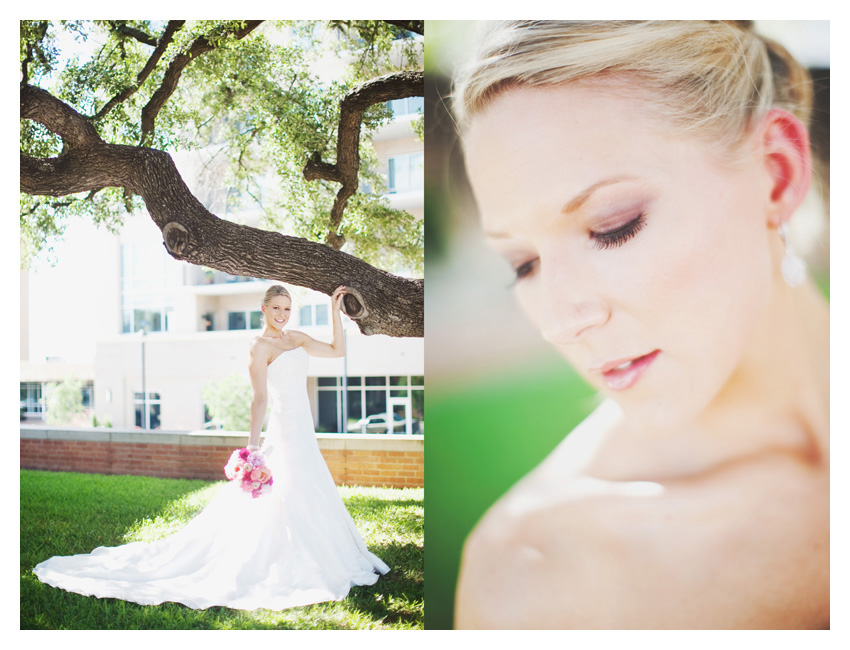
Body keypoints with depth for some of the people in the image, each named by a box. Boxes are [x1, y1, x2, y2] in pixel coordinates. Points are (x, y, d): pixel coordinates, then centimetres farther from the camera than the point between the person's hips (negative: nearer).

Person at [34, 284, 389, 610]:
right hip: (284, 431, -8)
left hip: (303, 431, 8)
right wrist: (253, 445, -24)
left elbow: (337, 350, 14)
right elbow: (259, 398, -18)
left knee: (308, 498, 15)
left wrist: (335, 311, 7)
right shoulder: (260, 346, -11)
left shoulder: (296, 338, 12)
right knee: (285, 498, -6)